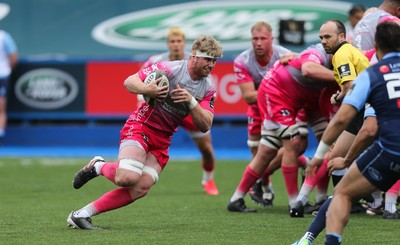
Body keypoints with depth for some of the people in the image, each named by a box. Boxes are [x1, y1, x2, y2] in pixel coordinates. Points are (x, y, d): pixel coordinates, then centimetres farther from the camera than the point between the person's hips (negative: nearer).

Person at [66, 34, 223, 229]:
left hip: (162, 141, 6)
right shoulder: (170, 68, -13)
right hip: (140, 127, -6)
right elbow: (129, 82, -12)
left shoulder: (208, 89, 3)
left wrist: (191, 101, -19)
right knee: (127, 178, -30)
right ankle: (98, 167, 5)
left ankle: (82, 214, -4)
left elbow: (205, 126, -3)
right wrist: (146, 90, -33)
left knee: (140, 189, -12)